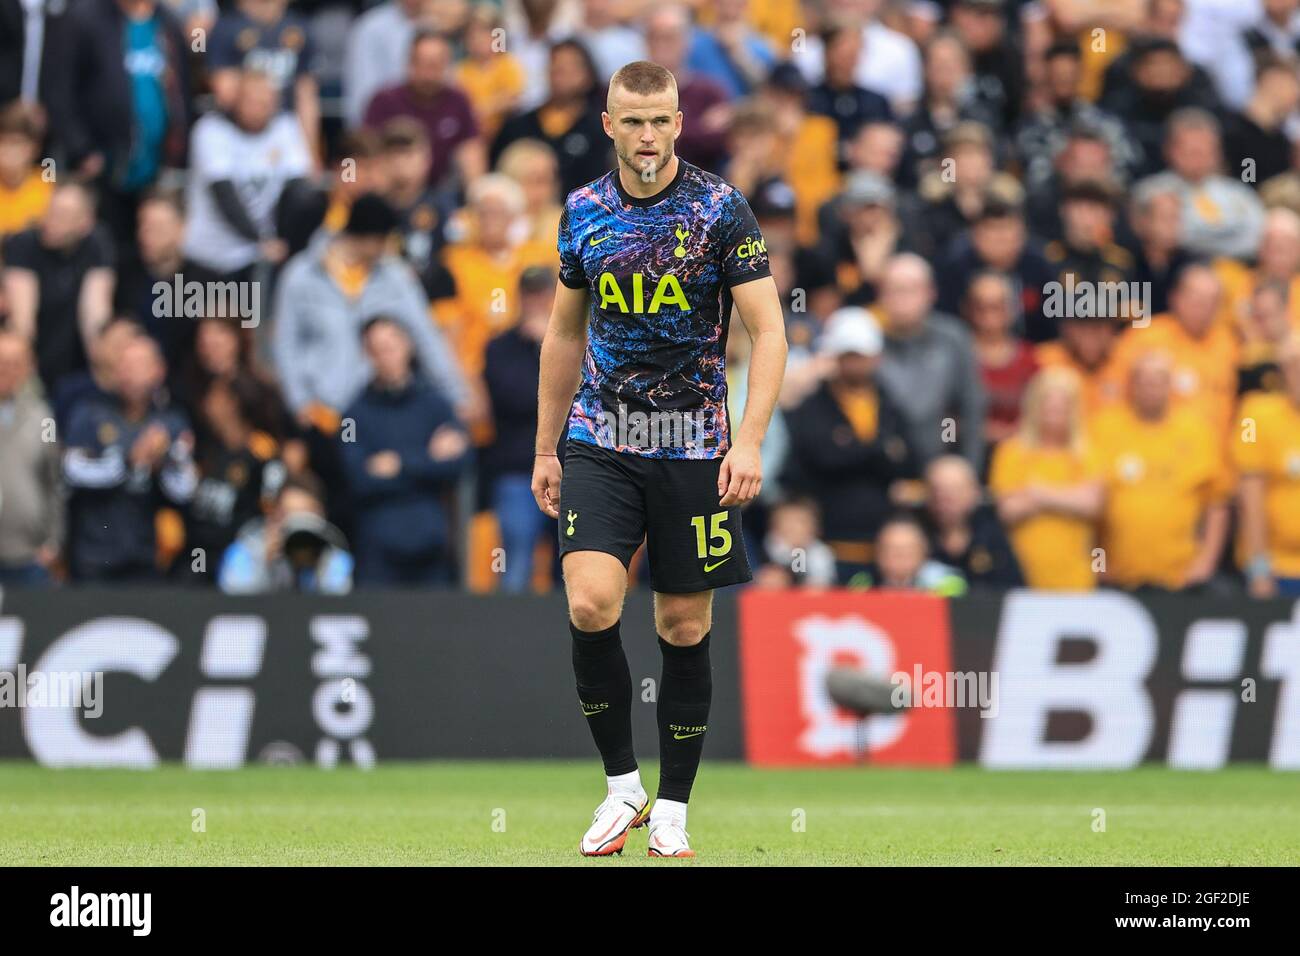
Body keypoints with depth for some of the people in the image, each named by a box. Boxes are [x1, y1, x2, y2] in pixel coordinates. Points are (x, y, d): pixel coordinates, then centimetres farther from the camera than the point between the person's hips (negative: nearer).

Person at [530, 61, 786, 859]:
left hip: (693, 447, -2)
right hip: (601, 440, 2)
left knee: (685, 627, 3)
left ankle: (671, 813, 14)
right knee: (591, 605, -16)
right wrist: (545, 449, 15)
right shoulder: (584, 212, 5)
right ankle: (622, 786, 0)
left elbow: (768, 330, -7)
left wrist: (750, 440, -19)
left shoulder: (721, 209, -6)